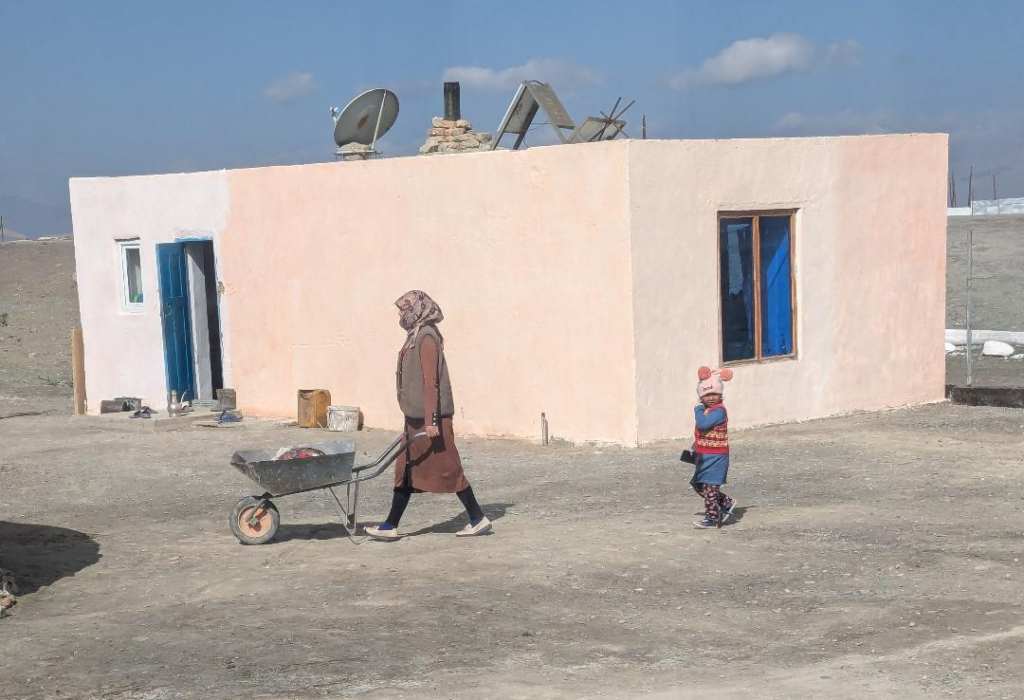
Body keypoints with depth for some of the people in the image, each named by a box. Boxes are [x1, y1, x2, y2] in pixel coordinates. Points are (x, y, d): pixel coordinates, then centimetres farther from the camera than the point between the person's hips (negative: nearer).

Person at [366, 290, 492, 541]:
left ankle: (478, 519, 8)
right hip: (416, 418, 10)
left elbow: (431, 382, -21)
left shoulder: (427, 337, -15)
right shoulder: (416, 336, 15)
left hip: (430, 418, -10)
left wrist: (431, 420, -24)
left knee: (448, 469, -2)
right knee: (406, 471, 9)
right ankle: (391, 526, 11)